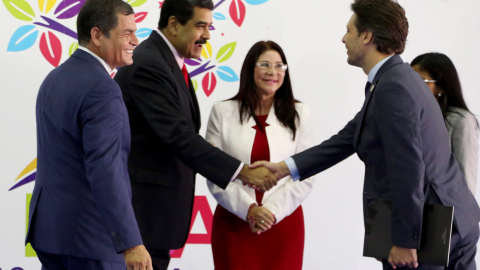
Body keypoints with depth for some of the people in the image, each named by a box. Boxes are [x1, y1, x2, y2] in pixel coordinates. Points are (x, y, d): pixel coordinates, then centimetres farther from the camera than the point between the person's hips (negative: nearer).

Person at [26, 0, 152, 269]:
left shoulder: (54, 79, 12)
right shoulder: (101, 89, -17)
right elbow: (105, 173, -24)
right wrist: (131, 244, -25)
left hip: (49, 226, 9)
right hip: (88, 235, -9)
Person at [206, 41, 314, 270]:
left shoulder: (298, 114, 8)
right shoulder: (223, 112, 5)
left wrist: (273, 211, -9)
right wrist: (248, 209, -12)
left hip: (284, 223, 1)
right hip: (233, 223, -1)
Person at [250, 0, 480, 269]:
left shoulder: (392, 89, -20)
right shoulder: (396, 78, 12)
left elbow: (408, 170, -24)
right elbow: (349, 138, 17)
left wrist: (405, 242, -20)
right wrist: (284, 168, 15)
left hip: (427, 231, -9)